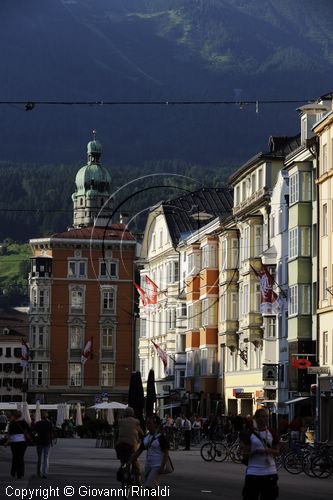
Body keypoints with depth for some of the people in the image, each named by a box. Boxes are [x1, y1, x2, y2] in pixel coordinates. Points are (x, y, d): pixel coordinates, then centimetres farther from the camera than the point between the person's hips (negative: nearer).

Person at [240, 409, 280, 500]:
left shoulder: (272, 433, 9)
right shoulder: (249, 434, -1)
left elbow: (277, 452, 11)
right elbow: (245, 454, -1)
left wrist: (269, 450, -11)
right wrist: (255, 452, -21)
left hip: (270, 471, 3)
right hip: (253, 472, -3)